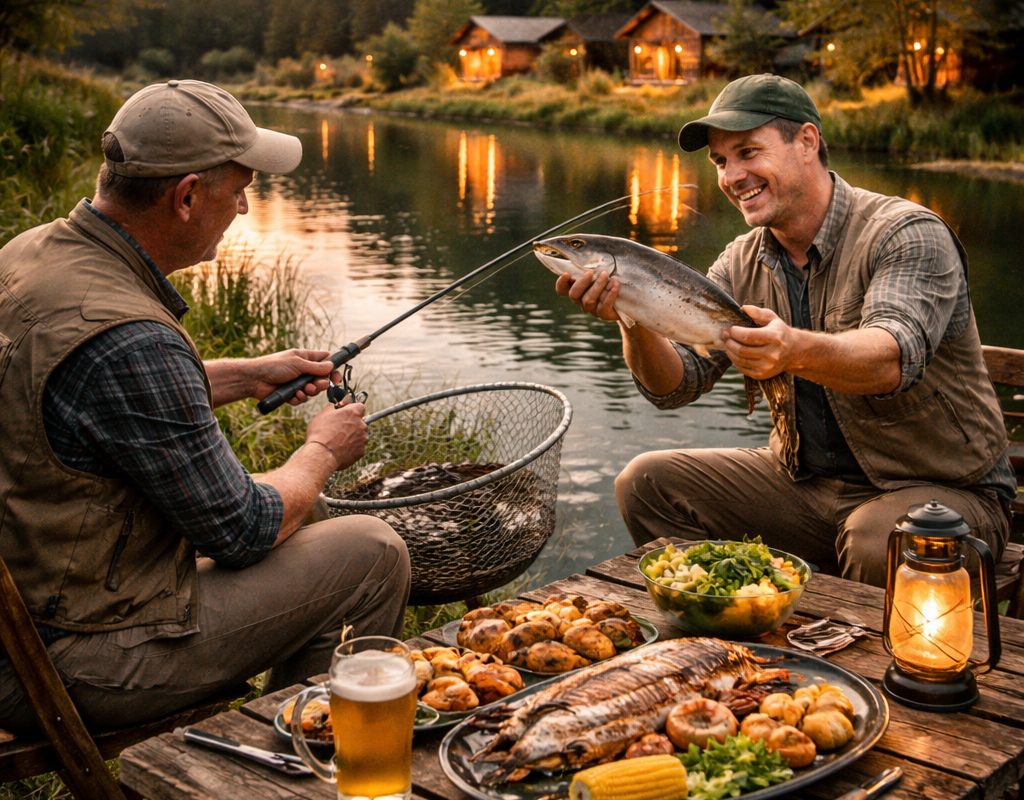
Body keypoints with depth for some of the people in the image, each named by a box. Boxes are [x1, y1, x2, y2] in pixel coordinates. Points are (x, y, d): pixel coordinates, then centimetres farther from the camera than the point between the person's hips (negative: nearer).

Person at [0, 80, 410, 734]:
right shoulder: (128, 339, -30)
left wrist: (247, 376, 20)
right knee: (373, 554, -4)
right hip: (78, 668, -10)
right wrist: (323, 451, 1)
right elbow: (243, 529, -19)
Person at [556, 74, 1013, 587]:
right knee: (646, 483, -5)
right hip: (804, 484, 6)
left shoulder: (909, 235, -15)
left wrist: (796, 350, -55)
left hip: (939, 488, -5)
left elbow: (895, 357, -35)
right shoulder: (743, 264, 3)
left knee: (878, 545, -38)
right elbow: (674, 386, -4)